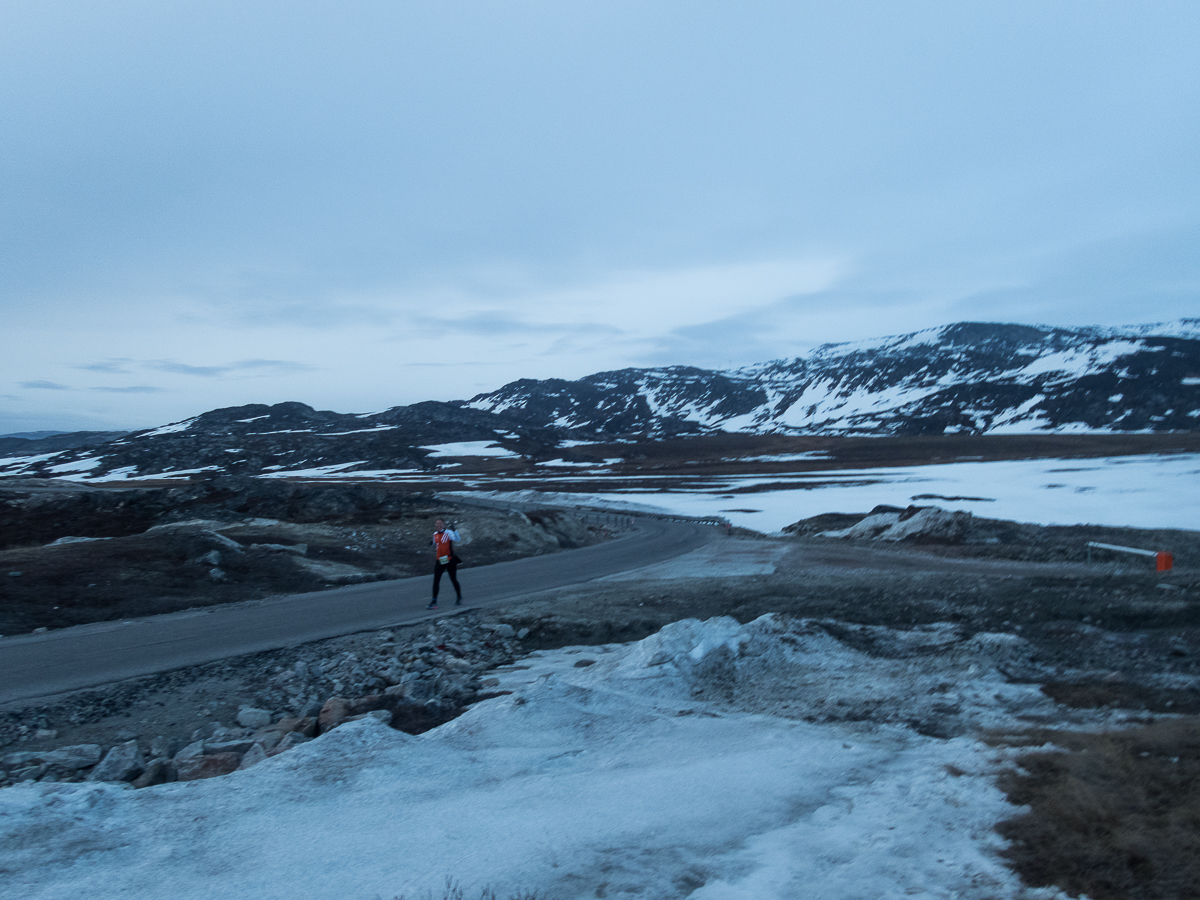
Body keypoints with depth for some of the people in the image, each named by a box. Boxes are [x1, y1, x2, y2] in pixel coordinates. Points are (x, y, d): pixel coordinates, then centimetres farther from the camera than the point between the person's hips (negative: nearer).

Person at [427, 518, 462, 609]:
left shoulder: (448, 532, -8)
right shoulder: (435, 534, 9)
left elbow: (456, 540, -24)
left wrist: (454, 530, -37)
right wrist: (432, 543, 5)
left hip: (450, 560, -5)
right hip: (439, 561, 5)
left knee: (454, 580, 6)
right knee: (436, 581, -3)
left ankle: (459, 598, 23)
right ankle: (434, 602, -2)